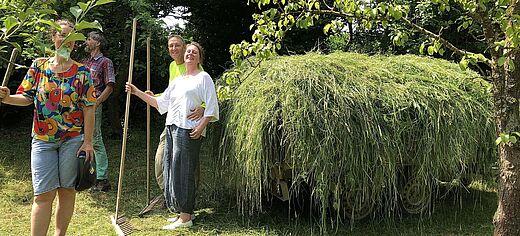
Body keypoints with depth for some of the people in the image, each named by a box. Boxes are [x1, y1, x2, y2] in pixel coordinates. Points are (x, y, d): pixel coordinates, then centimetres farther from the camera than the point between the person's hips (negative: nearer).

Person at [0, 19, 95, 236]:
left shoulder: (82, 72, -1)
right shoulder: (38, 66, 5)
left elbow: (88, 109, -3)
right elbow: (26, 97, 6)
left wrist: (87, 141, -7)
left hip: (73, 139, 0)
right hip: (42, 140, 1)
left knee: (67, 190, 8)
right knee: (43, 194, -2)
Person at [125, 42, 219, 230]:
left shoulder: (203, 77, 0)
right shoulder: (178, 80, 21)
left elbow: (211, 107, -7)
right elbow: (160, 103, 20)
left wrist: (201, 127, -18)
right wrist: (137, 92, 14)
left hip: (189, 130, -8)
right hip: (171, 128, 8)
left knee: (183, 171, -8)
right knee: (172, 169, 8)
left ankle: (185, 218, -2)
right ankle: (183, 212, 18)